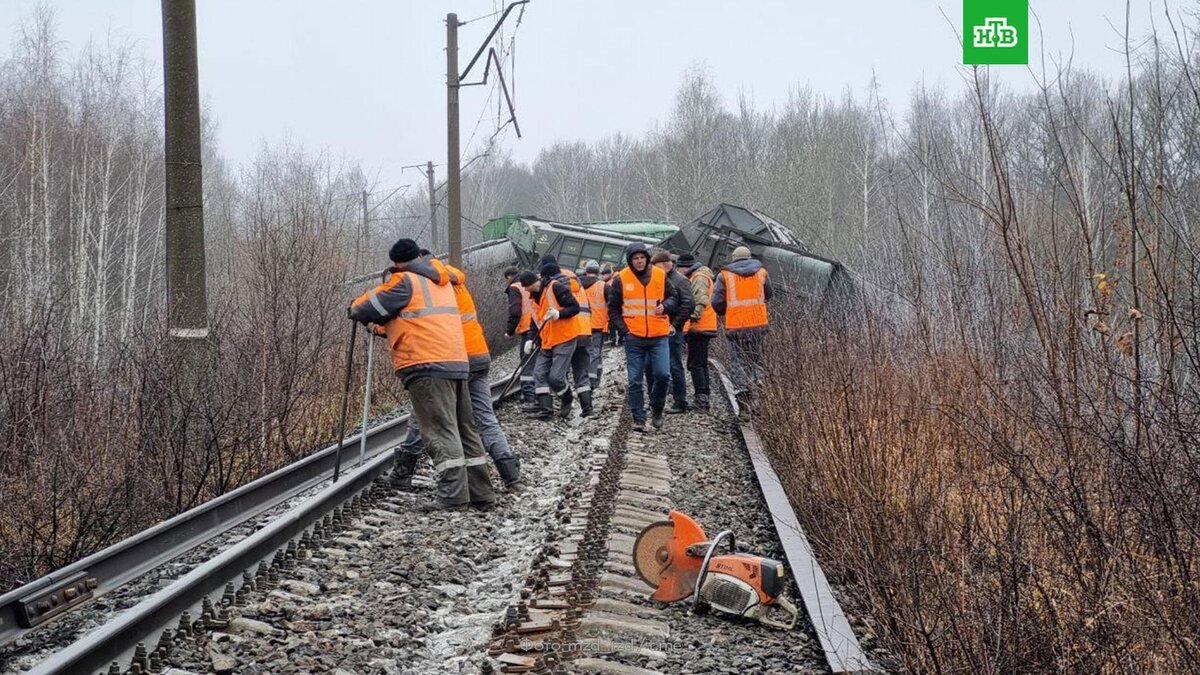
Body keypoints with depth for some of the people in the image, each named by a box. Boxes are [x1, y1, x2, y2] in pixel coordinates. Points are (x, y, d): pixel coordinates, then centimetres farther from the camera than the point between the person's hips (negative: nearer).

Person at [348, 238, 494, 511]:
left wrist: (354, 310, 23)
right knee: (465, 429, 11)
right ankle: (481, 493, 11)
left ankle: (452, 492, -19)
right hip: (458, 364, 8)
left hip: (427, 366, -8)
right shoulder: (442, 281, 23)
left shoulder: (405, 281, -1)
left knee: (441, 430, -12)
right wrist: (384, 327, 38)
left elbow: (371, 307, 1)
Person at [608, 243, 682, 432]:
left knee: (662, 374, -10)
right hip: (634, 337, 0)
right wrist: (623, 330, -5)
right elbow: (613, 308, 6)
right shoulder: (621, 279, 0)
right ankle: (638, 419, 8)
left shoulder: (660, 275, 4)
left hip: (659, 336, 1)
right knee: (635, 380, 0)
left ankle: (657, 410, 14)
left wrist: (666, 306, -8)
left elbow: (674, 297, 14)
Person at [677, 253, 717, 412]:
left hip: (698, 327, -11)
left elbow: (701, 300, -26)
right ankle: (705, 394, 22)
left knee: (695, 364, -12)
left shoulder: (699, 278, -13)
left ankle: (702, 396, -17)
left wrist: (694, 317, -32)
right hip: (703, 327, 11)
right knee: (701, 363, 16)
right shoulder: (694, 278, 21)